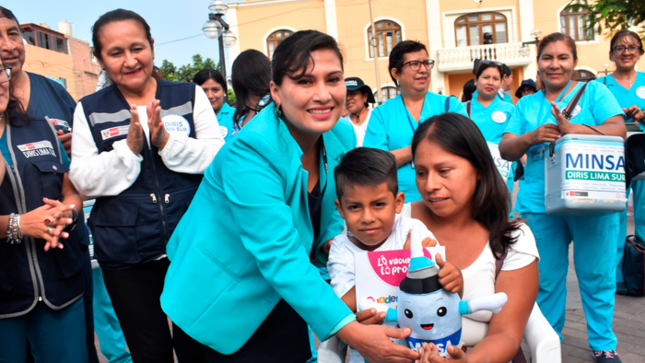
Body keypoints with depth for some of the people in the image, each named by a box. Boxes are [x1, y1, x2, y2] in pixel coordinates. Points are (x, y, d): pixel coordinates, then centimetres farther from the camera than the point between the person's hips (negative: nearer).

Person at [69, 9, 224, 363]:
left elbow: (219, 156, -4)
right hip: (125, 256, 1)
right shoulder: (89, 110, 3)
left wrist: (167, 141, -18)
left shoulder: (189, 95, 1)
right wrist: (129, 148, -17)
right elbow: (83, 180, -2)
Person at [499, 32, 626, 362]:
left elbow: (618, 131, -8)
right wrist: (531, 137, -14)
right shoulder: (526, 105, 14)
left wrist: (570, 129, -21)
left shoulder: (593, 92, 6)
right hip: (540, 203, 2)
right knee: (545, 277, 10)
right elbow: (505, 149, 6)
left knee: (596, 274, 6)